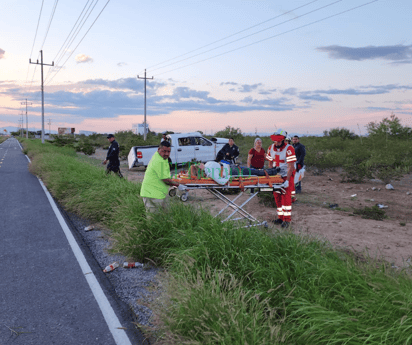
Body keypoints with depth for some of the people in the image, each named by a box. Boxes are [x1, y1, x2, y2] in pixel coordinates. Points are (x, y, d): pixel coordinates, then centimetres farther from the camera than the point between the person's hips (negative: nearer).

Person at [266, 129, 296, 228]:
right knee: (277, 196, 7)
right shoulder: (271, 148, 0)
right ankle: (280, 217, 18)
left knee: (286, 197, -9)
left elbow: (291, 167, -21)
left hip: (287, 175, -6)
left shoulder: (289, 149, -20)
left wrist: (287, 180, -25)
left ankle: (287, 219, -3)